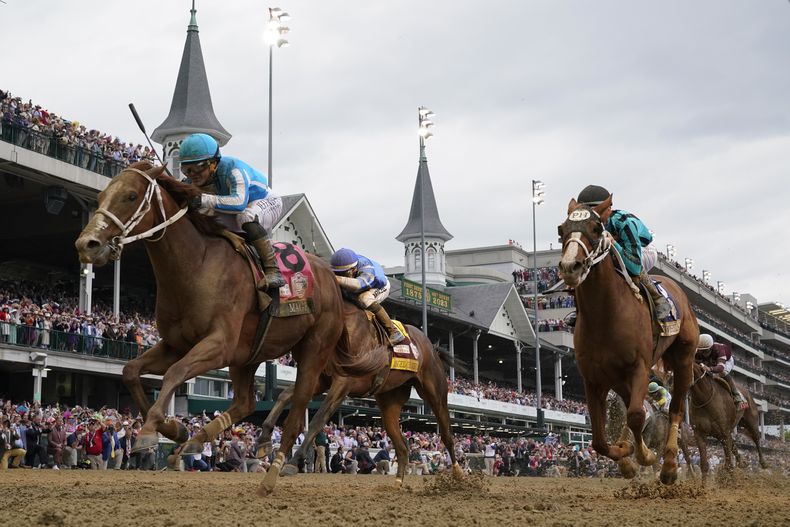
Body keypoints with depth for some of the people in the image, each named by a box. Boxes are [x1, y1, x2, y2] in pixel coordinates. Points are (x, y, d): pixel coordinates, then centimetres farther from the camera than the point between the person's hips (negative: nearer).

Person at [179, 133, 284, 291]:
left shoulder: (233, 169, -35)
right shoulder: (194, 181, -13)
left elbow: (240, 203, -51)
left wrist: (204, 199, -62)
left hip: (266, 202, -7)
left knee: (246, 217, -40)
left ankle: (272, 269, -36)